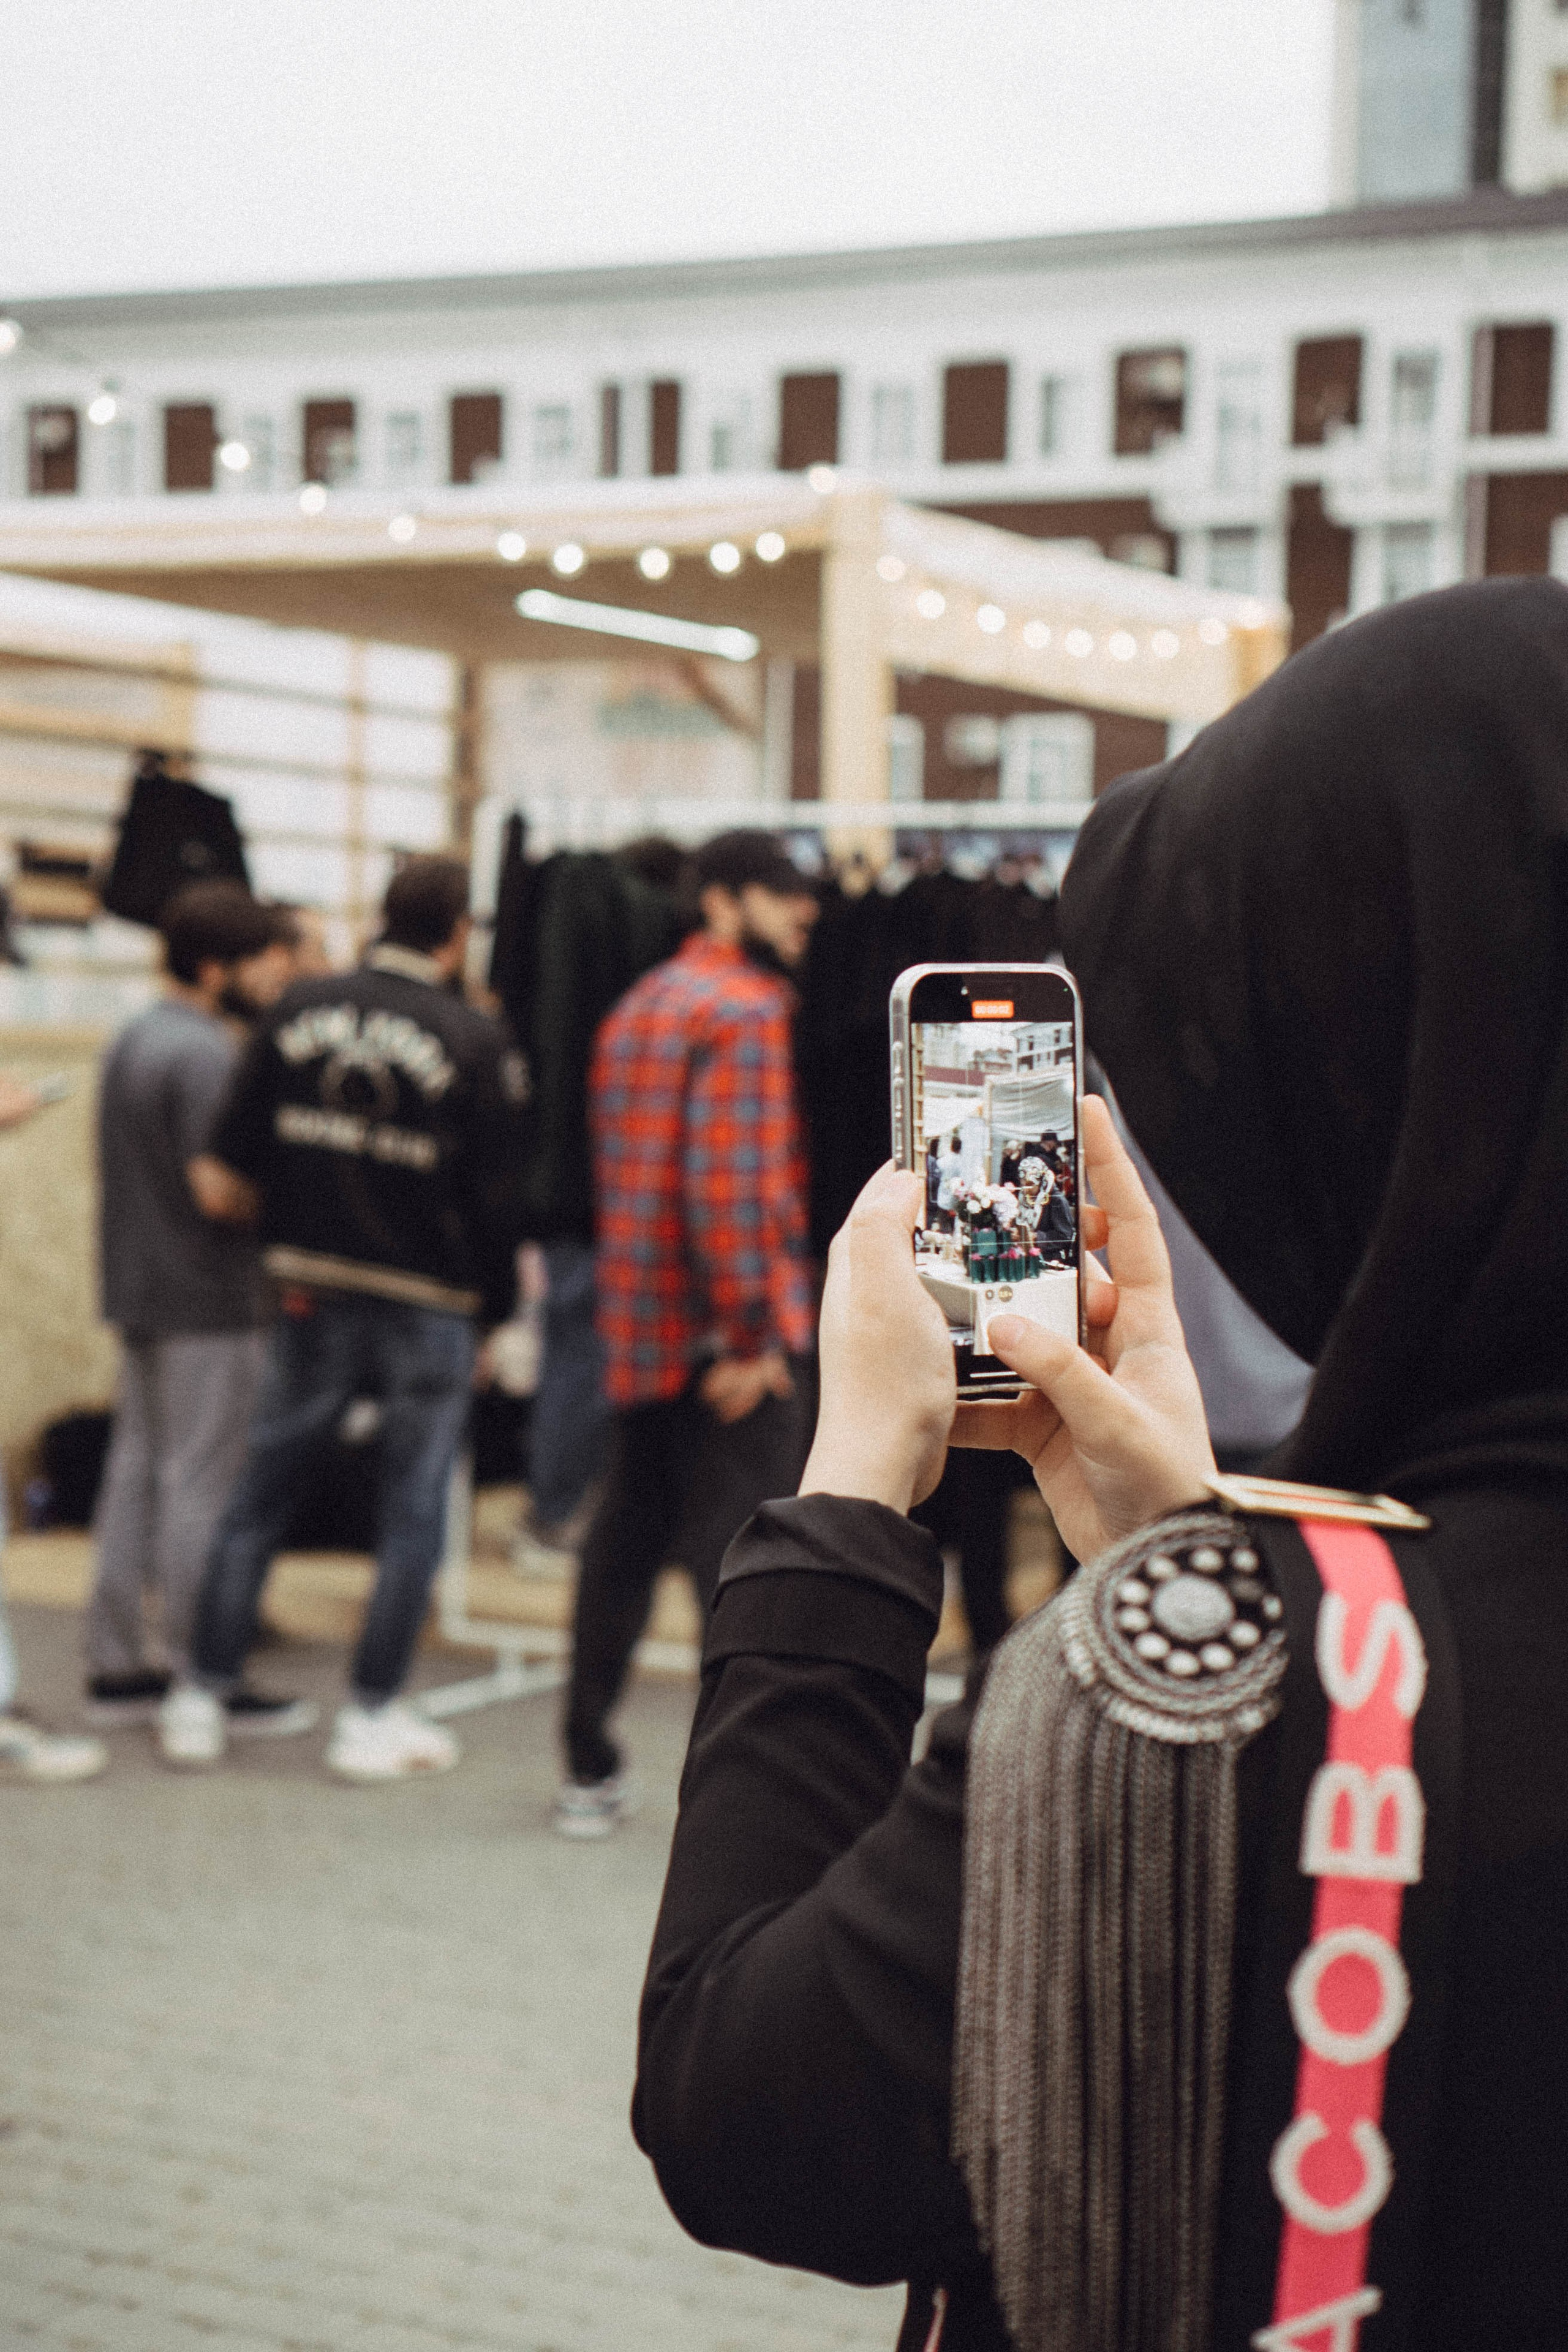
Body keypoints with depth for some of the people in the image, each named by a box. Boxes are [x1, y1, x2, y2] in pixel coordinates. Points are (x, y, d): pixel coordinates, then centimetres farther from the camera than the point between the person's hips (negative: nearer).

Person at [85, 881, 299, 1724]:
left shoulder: (134, 1039, 14)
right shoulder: (208, 1055, -17)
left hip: (140, 1295, 10)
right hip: (210, 1304, -10)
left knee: (135, 1471, 13)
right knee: (203, 1485, -4)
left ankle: (117, 1665, 19)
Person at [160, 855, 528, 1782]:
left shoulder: (301, 1011, 0)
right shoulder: (477, 1041, -10)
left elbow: (223, 1179, -2)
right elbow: (497, 1197, -9)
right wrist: (500, 1301, 4)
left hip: (314, 1298, 3)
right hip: (429, 1305, -3)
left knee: (260, 1498, 13)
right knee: (414, 1516, 8)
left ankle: (201, 1702, 19)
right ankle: (371, 1718, 13)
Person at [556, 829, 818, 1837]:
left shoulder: (639, 1006, 18)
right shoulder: (745, 1010, -12)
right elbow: (734, 1181, -22)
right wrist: (753, 1332, -19)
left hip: (638, 1329, 9)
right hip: (726, 1339, -9)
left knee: (627, 1544, 15)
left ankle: (590, 1770, 23)